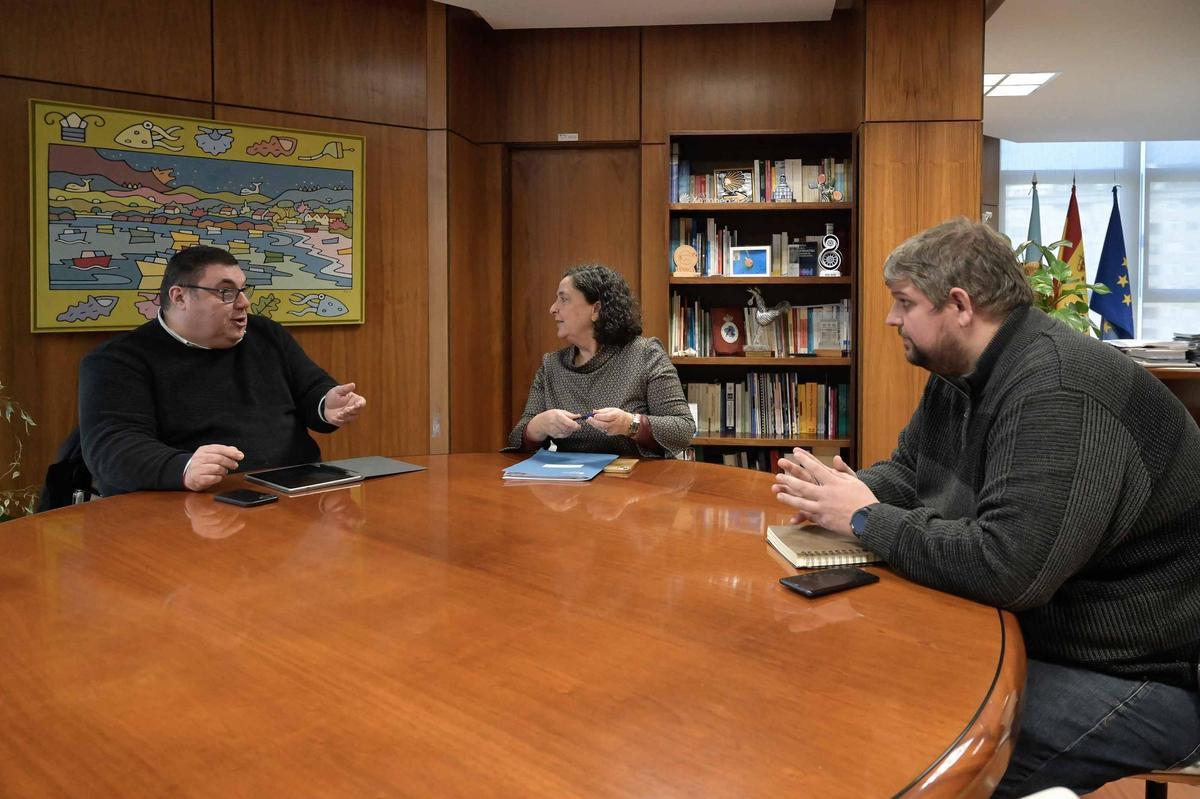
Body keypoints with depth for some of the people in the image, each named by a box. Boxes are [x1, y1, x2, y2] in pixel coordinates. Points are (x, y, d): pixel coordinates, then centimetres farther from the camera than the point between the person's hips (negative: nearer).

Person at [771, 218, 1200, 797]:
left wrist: (866, 520, -23)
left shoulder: (1059, 393, -28)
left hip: (1144, 673, -9)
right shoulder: (958, 376, 5)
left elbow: (1007, 567, -36)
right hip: (1027, 628, 9)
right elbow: (906, 470, 14)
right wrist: (846, 490, -9)